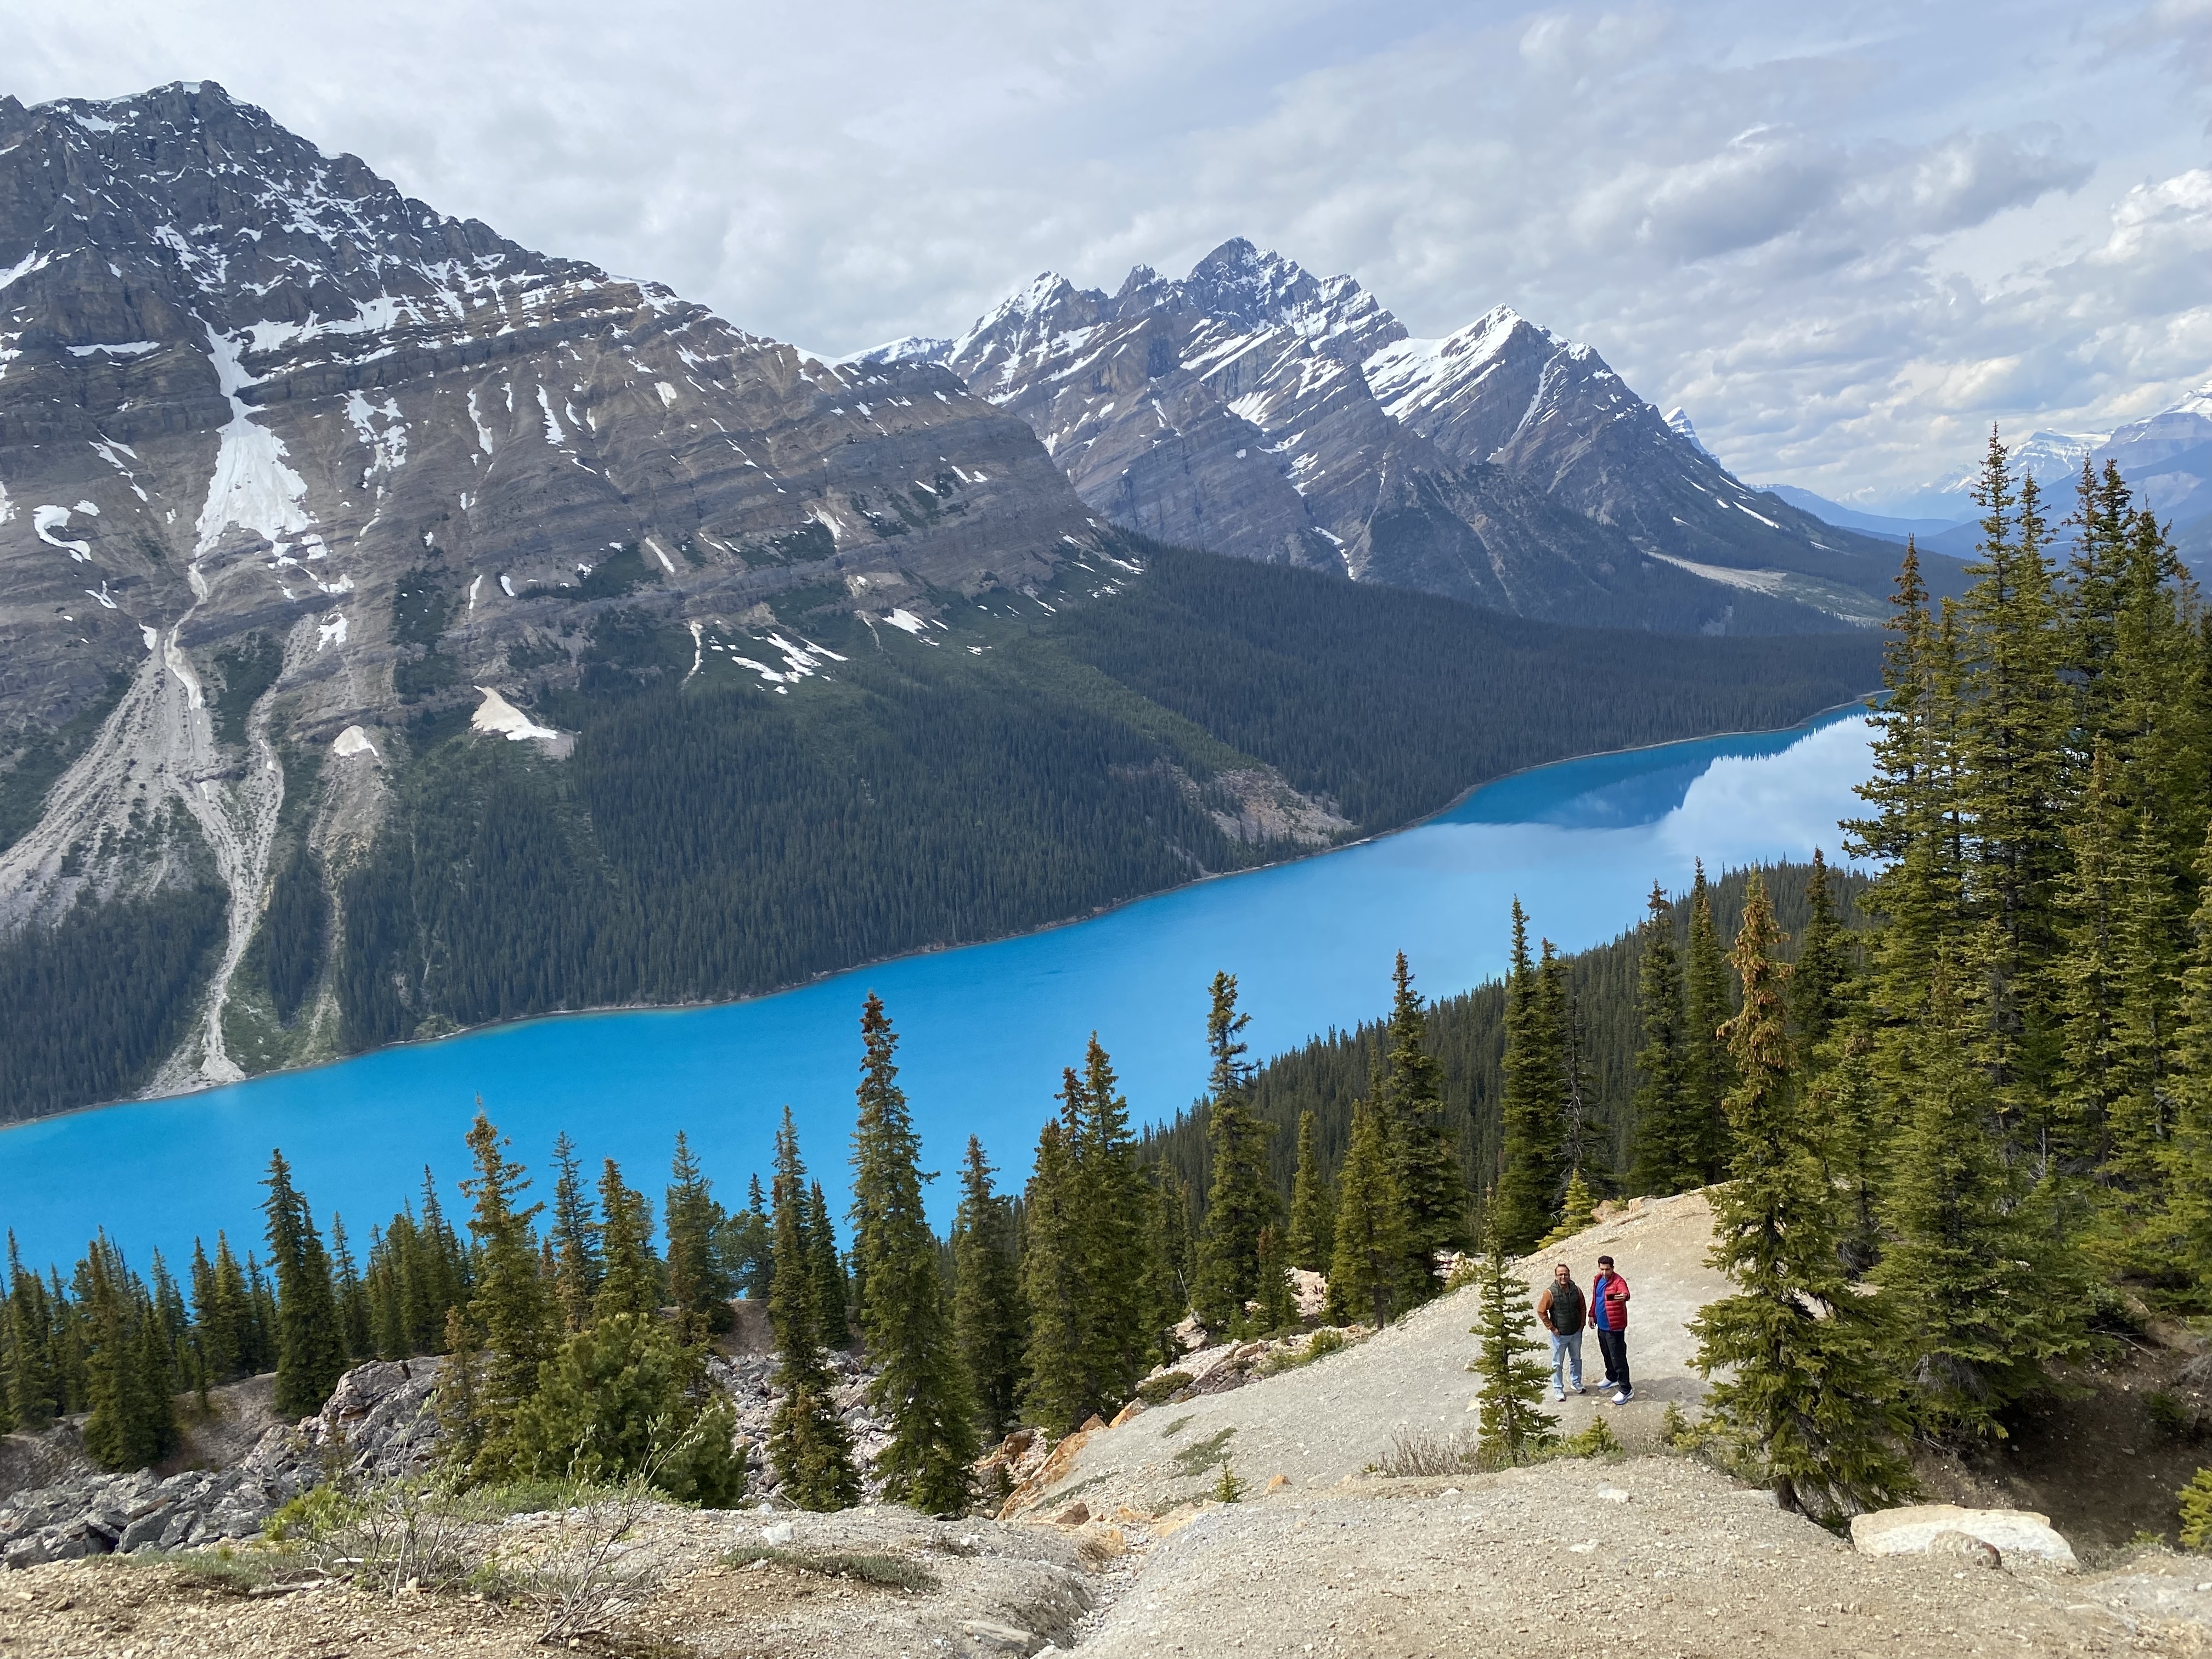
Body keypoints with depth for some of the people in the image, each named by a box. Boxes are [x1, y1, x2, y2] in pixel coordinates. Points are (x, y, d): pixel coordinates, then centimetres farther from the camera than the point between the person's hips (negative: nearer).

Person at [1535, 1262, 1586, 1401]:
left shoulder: (1576, 1290, -8)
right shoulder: (1550, 1293, -20)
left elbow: (1583, 1308, 8)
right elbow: (1541, 1312, -12)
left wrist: (1582, 1324, 3)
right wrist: (1552, 1328, -11)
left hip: (1576, 1333, 4)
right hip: (1560, 1335, -4)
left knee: (1576, 1359, 21)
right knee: (1558, 1363, 9)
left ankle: (1577, 1382, 41)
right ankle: (1558, 1389, 23)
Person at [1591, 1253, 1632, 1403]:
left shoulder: (1618, 1281, -22)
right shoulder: (1598, 1280, 3)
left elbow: (1625, 1293, -44)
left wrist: (1624, 1296, -66)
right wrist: (1592, 1315, 20)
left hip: (1615, 1327, -8)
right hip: (1602, 1326, 8)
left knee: (1618, 1358, -2)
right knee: (1607, 1354, 25)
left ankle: (1626, 1390, 9)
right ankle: (1612, 1378, 46)